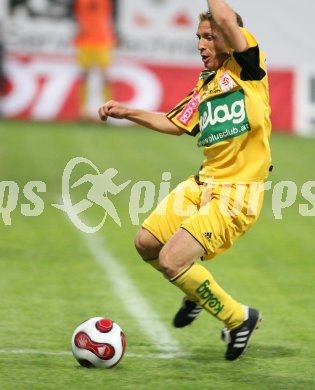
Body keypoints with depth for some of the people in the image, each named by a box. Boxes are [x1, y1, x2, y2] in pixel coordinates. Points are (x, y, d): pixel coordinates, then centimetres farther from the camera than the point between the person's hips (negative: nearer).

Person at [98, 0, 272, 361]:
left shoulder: (246, 68, -8)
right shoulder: (206, 84, 14)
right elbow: (175, 124, 29)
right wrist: (128, 113, 22)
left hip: (236, 193, -9)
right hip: (203, 183, 9)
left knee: (172, 260, -16)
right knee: (146, 243, 10)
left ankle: (238, 318, 4)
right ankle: (198, 292, 36)